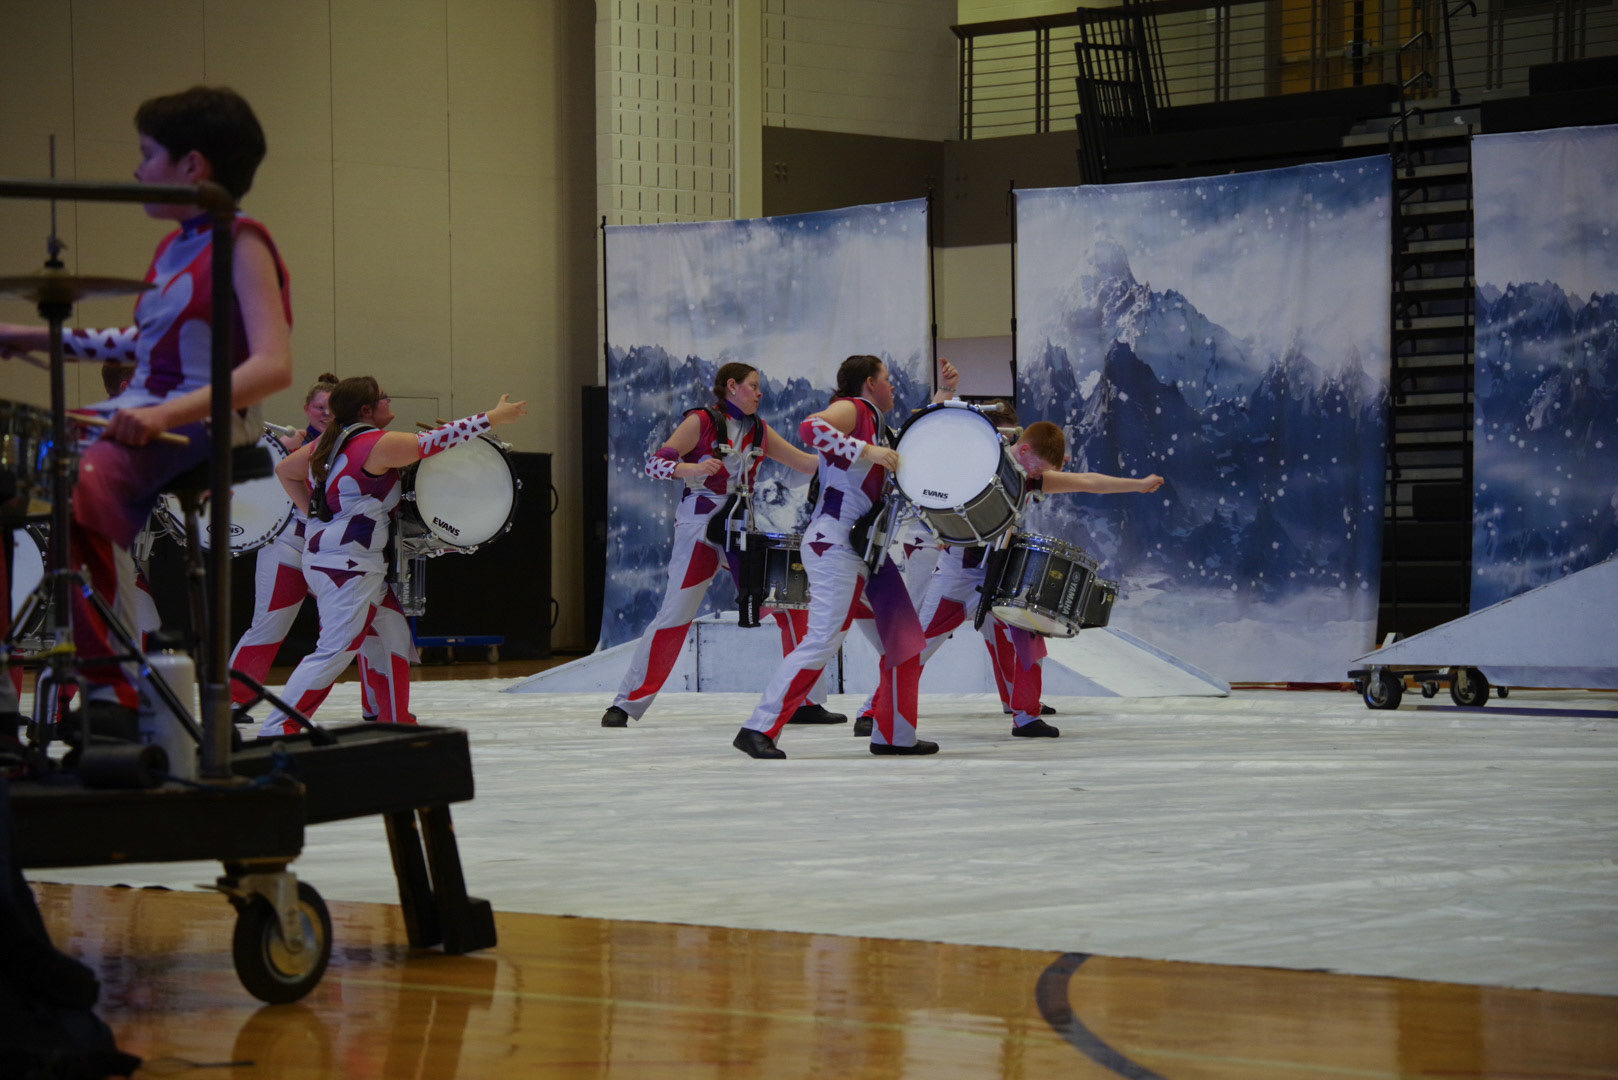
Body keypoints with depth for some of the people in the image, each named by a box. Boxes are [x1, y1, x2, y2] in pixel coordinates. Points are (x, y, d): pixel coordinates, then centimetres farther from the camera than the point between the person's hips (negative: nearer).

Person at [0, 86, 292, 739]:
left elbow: (273, 366, -19)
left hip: (202, 429, -9)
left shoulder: (240, 245, -7)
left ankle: (114, 686, -31)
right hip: (135, 415, 9)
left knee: (81, 487, -34)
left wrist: (169, 413, -28)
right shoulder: (173, 248, 21)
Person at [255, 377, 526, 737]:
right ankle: (275, 731, -12)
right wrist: (495, 417, -9)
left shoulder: (329, 442, 12)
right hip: (346, 565, -10)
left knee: (392, 636, 14)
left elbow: (285, 470, 21)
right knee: (335, 650, -10)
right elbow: (433, 441, -14)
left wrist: (315, 514, 18)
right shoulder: (378, 444, -15)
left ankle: (395, 722, 18)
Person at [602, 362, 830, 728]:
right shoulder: (701, 422, -4)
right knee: (675, 615, -10)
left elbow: (804, 462, 15)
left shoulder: (759, 431, 14)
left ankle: (804, 702, 8)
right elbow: (655, 464, -12)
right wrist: (691, 468, -30)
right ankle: (625, 704, -1)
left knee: (791, 605, -1)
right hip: (699, 527, -6)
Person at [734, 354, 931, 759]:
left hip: (866, 546, 10)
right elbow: (810, 427, -26)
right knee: (824, 639, -18)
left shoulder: (873, 423, 22)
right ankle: (758, 730, -17)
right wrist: (867, 451, -26)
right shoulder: (851, 409, -5)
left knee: (906, 640, 7)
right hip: (835, 542, -10)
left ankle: (894, 735, 14)